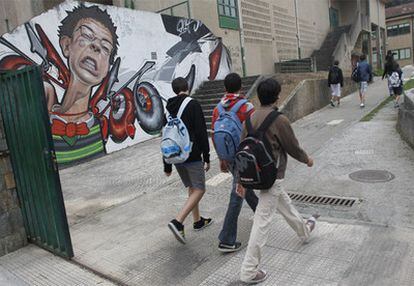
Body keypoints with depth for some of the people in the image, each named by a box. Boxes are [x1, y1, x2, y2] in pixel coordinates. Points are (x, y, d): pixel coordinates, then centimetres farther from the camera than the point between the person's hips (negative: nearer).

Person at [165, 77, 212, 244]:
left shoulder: (169, 108, 11)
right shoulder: (193, 105, -9)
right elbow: (201, 132, -15)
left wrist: (167, 165, 19)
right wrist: (206, 157, -8)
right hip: (192, 156, -7)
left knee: (192, 188, 19)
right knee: (199, 190, -1)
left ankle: (198, 221, 28)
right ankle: (178, 222, -14)